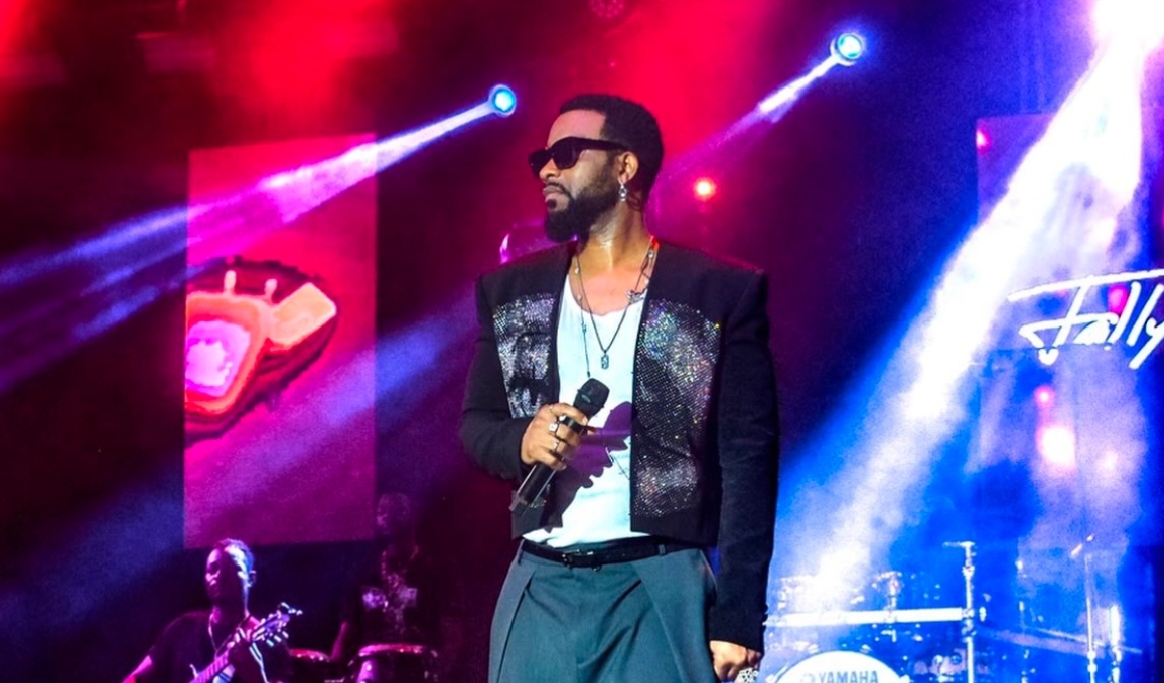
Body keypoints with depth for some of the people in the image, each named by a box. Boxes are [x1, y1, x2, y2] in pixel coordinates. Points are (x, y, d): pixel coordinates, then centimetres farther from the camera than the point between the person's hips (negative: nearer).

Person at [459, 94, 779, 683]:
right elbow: (476, 424, 18)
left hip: (662, 591, -4)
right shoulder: (511, 292, 12)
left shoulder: (721, 293, 0)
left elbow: (747, 460, -2)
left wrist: (738, 616, -8)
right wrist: (521, 440, -8)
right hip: (542, 590, 4)